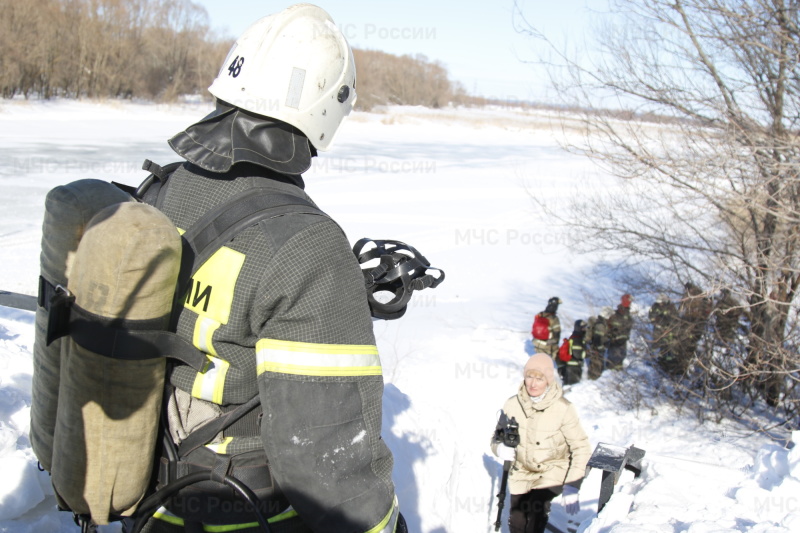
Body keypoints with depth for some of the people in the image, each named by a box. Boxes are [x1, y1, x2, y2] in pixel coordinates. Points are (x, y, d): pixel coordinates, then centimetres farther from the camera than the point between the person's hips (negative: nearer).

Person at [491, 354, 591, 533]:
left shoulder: (563, 408, -18)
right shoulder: (512, 405, -10)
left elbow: (581, 447, -12)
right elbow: (497, 436, 0)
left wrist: (572, 486, -18)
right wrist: (500, 447, -25)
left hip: (554, 471, -3)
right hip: (523, 471, 3)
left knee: (535, 506, -27)